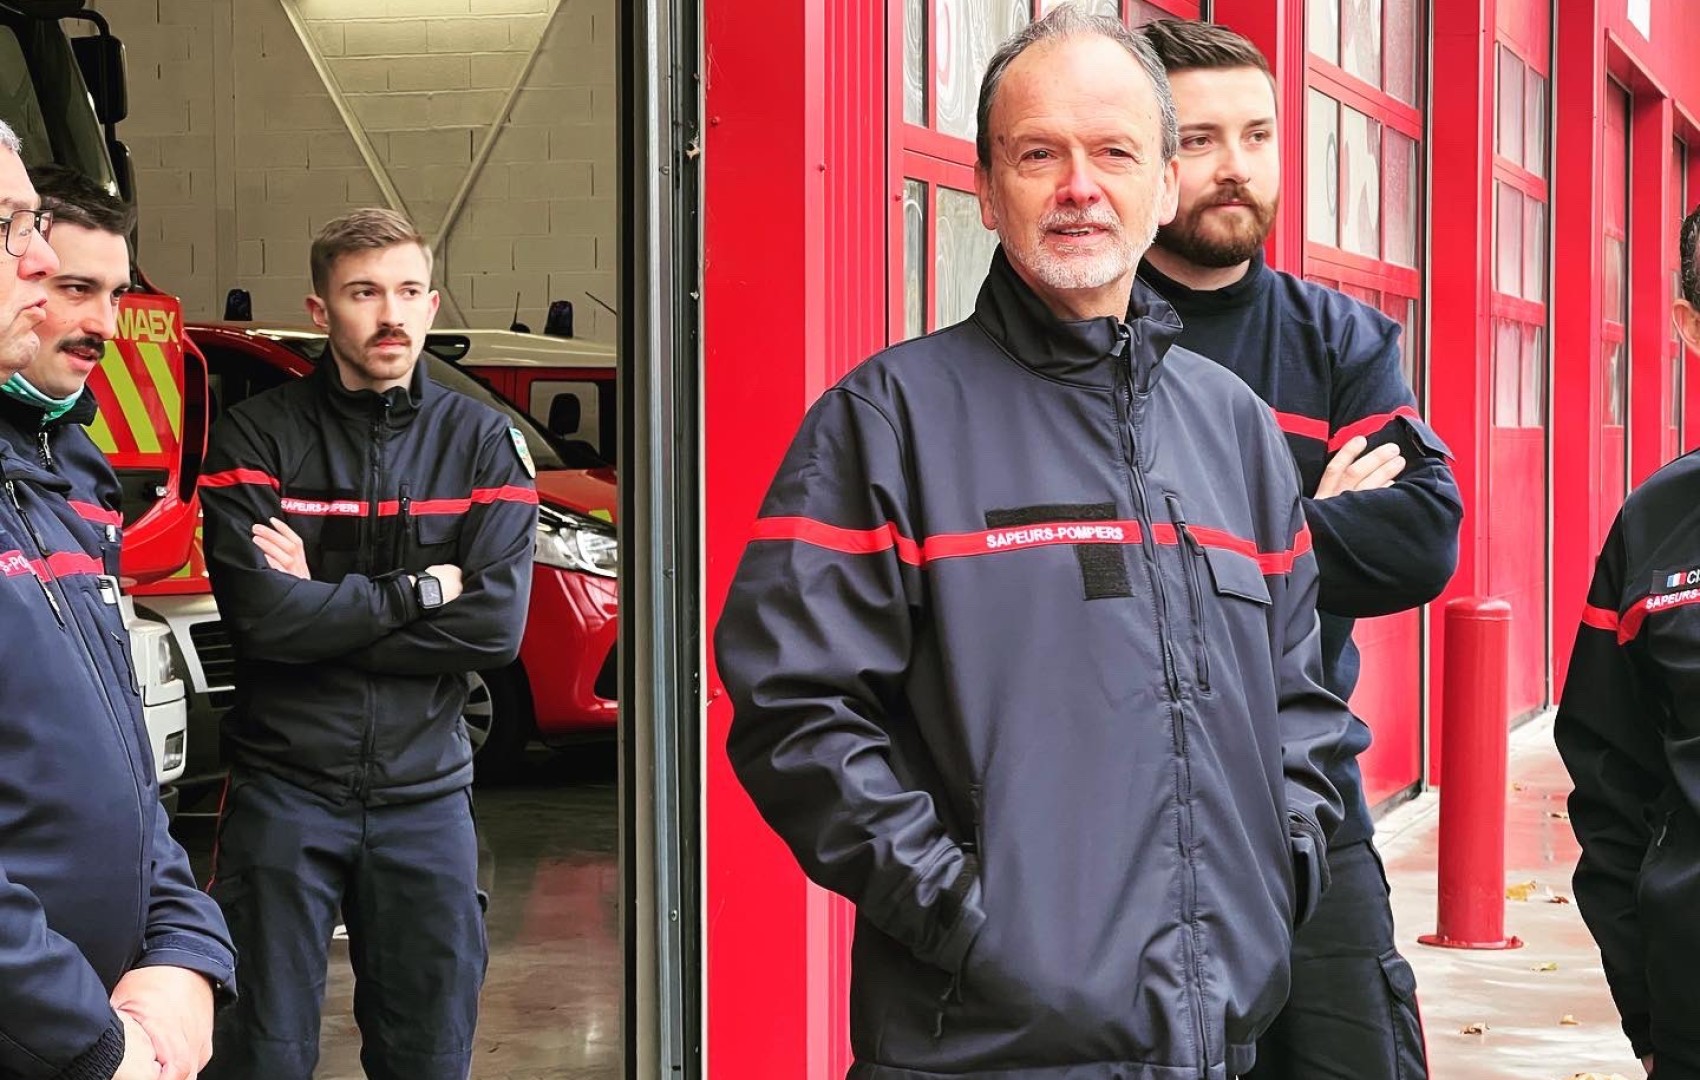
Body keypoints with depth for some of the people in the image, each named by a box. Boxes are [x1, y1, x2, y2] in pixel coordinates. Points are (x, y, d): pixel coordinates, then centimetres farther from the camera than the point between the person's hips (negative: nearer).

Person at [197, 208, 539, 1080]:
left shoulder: (481, 442, 3)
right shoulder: (258, 437, -3)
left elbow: (497, 623, -9)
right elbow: (259, 613, -16)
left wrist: (323, 605, -11)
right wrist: (418, 593, -10)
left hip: (426, 790, 2)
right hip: (284, 787, -2)